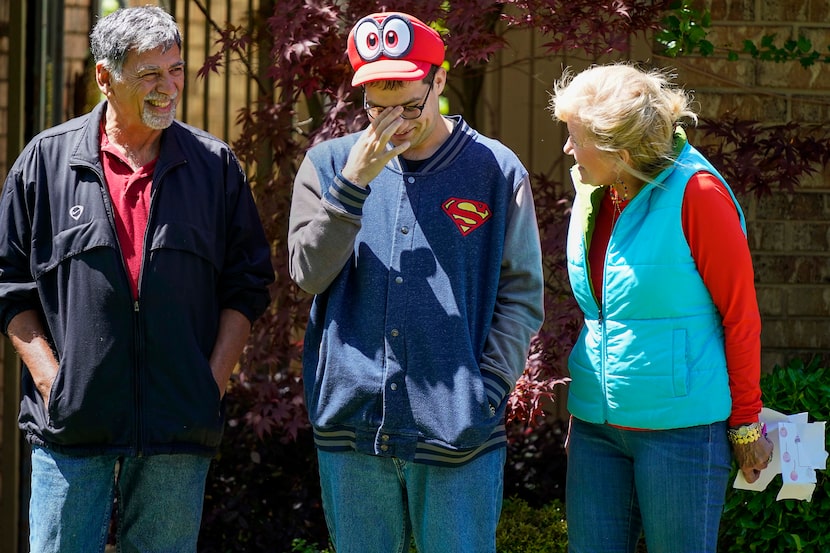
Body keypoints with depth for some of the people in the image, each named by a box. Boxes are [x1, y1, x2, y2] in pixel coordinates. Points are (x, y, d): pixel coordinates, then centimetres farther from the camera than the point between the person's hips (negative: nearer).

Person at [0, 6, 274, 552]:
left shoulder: (215, 165, 7)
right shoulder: (46, 160, 4)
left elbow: (247, 283, 11)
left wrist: (215, 379, 0)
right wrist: (49, 378, -3)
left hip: (179, 425, 1)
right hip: (70, 422, -1)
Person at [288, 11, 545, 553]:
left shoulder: (495, 169, 3)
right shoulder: (329, 163, 7)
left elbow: (521, 297, 3)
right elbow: (310, 271, -4)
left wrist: (484, 390, -8)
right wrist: (356, 180, -14)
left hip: (456, 431, -2)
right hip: (352, 424, 2)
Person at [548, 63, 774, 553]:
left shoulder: (695, 194, -13)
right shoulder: (595, 196, 9)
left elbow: (741, 314, -9)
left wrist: (746, 423, -5)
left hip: (680, 426, -7)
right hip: (596, 425, 7)